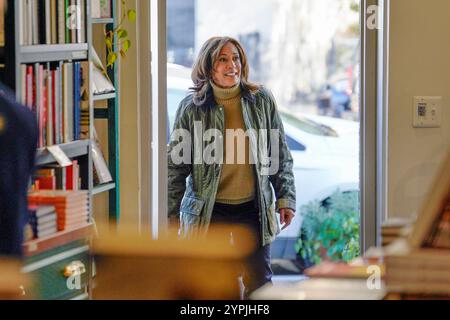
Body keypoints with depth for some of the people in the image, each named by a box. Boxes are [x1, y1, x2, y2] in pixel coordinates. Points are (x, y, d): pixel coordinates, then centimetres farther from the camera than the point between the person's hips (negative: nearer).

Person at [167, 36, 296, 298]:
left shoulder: (262, 100, 0)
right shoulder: (191, 108, -4)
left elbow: (281, 156, 7)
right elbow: (176, 164, 2)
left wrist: (286, 198, 1)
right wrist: (172, 214, 1)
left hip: (253, 208, 1)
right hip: (207, 211, -1)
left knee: (258, 282, 5)